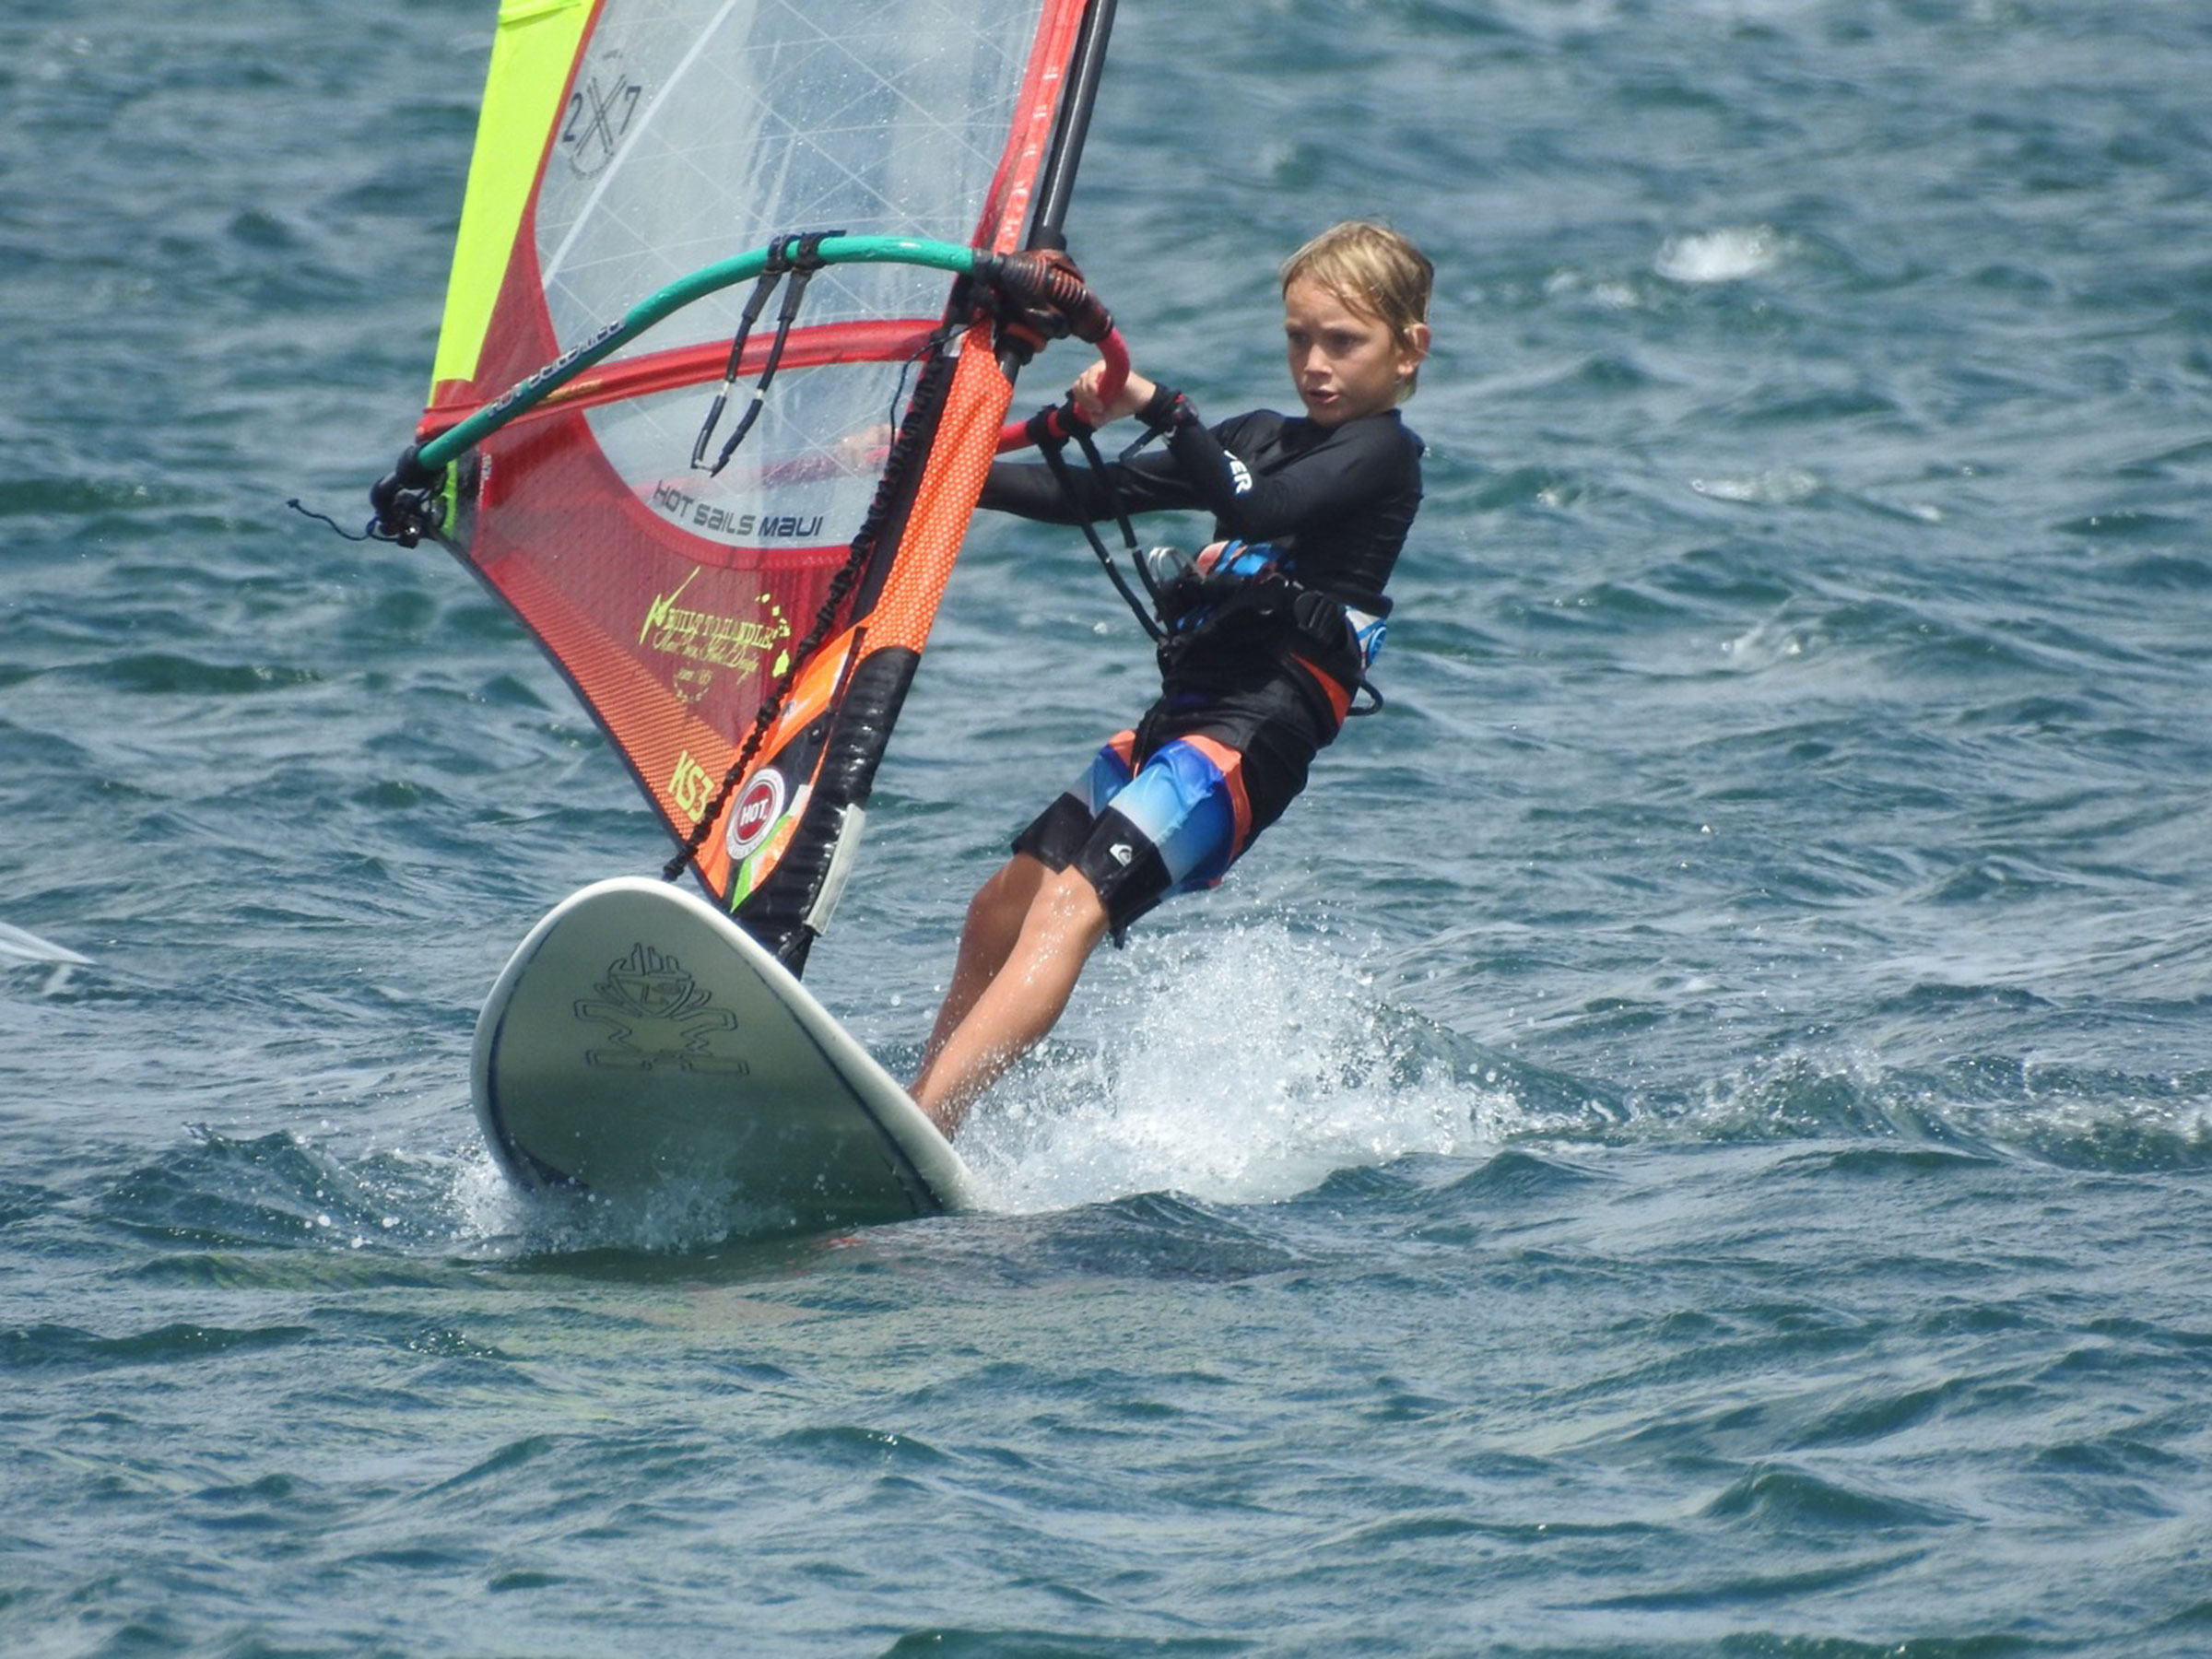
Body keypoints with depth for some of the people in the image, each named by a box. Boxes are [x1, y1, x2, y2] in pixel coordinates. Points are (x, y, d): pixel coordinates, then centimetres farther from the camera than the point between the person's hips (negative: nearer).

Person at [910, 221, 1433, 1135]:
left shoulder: (1382, 454, -1)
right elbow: (1090, 497, 23)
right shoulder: (1263, 438, 24)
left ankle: (912, 1134, -37)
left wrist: (1158, 405, -21)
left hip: (1259, 728, -9)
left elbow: (1256, 509, -20)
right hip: (1178, 716, 9)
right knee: (999, 913, 6)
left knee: (1071, 904, -24)